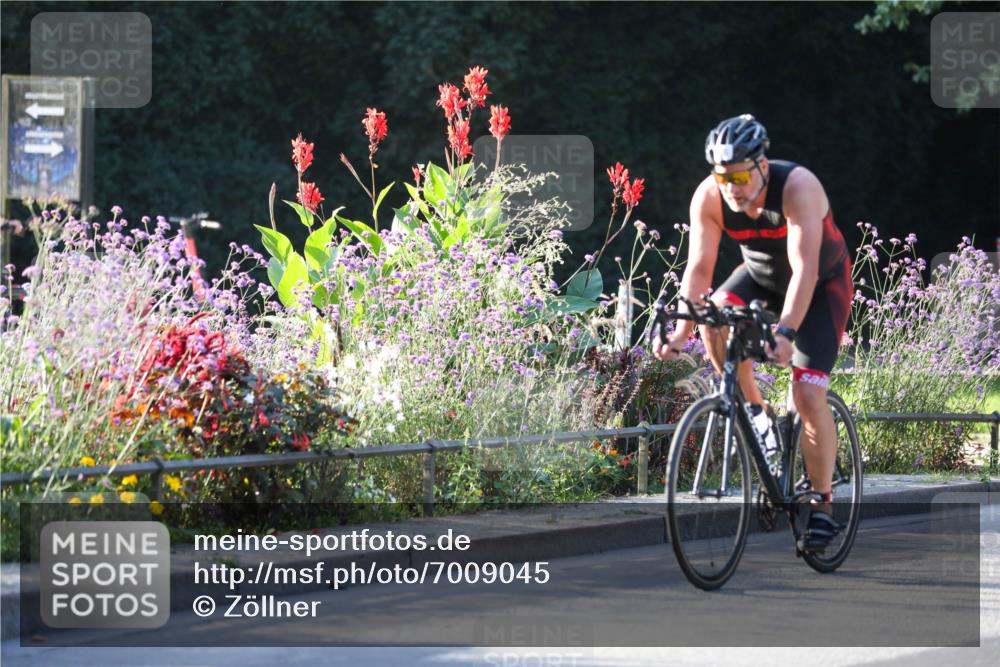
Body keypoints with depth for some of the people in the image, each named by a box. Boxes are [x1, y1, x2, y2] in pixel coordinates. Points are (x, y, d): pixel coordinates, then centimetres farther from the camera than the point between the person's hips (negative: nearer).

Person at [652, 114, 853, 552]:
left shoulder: (797, 187, -35)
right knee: (715, 320, -26)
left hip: (822, 283, -4)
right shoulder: (709, 196, -23)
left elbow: (804, 269, -42)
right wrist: (680, 332, -36)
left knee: (808, 393, -17)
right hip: (762, 276, 5)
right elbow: (698, 267, -23)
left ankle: (822, 505, -4)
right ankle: (753, 412, -4)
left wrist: (786, 331, -54)